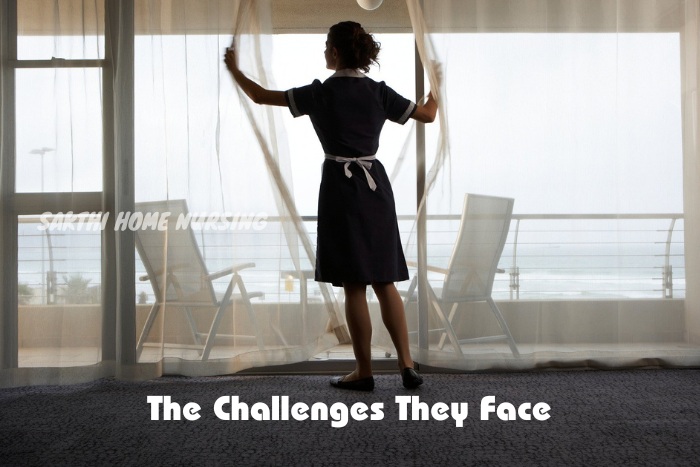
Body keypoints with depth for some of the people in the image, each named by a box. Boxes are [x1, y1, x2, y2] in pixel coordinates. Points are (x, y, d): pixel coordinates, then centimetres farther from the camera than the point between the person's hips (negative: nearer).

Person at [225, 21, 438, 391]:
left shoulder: (320, 93, -6)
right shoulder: (379, 92, 2)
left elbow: (261, 96, 1)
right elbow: (427, 115, 13)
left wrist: (233, 69, 18)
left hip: (340, 188, -4)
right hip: (375, 186, 4)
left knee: (354, 286, 2)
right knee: (385, 282, 11)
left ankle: (364, 372, 10)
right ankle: (407, 366, 8)